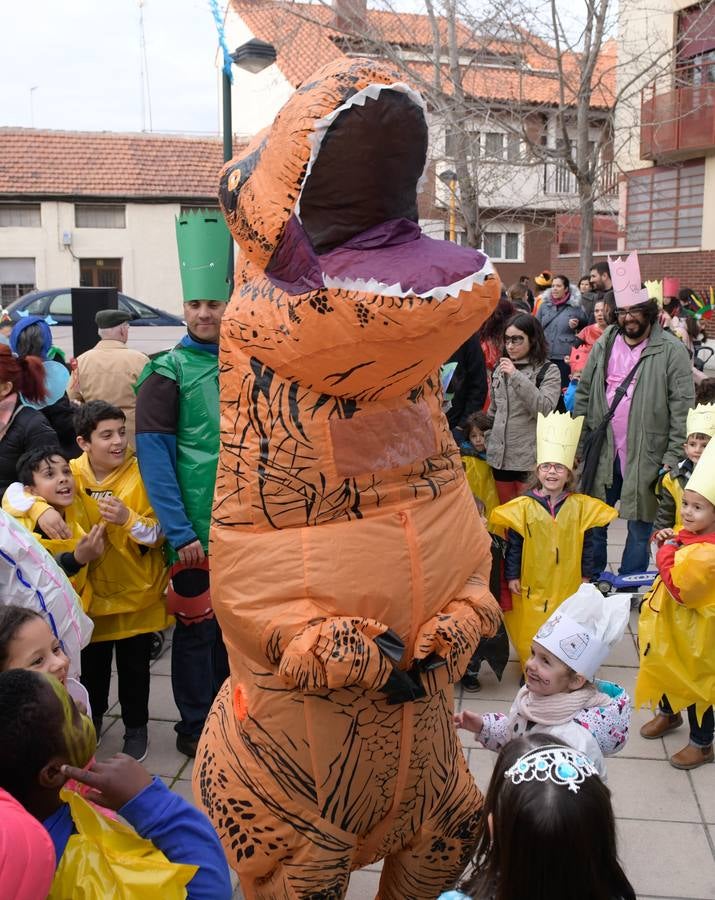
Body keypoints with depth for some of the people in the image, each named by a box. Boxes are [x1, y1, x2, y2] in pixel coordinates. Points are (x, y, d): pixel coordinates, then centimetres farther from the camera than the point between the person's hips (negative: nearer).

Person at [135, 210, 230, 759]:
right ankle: (196, 727, 23)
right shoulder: (168, 373, -7)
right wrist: (180, 532, -17)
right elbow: (154, 456, -11)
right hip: (195, 528, -4)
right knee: (197, 624, 6)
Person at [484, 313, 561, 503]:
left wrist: (517, 376, -21)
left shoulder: (548, 371, -5)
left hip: (531, 458, -5)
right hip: (500, 456, 5)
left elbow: (545, 409, -19)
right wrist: (489, 442, 16)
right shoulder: (500, 370, 11)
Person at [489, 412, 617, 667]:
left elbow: (586, 544, 6)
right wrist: (512, 575, -2)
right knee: (531, 634, 5)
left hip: (568, 585, 2)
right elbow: (514, 544, -2)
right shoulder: (523, 506, -8)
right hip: (533, 586, -1)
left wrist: (585, 575, 9)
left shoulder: (580, 506, -2)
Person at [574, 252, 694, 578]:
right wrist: (578, 444, 6)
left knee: (640, 527, 8)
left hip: (645, 457, -3)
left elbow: (682, 409, -9)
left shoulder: (672, 351, -6)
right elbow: (584, 394, 10)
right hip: (601, 453, 4)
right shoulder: (603, 345, 6)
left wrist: (672, 458, -13)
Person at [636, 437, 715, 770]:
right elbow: (672, 564, 13)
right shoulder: (688, 535, -4)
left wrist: (667, 549, -27)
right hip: (670, 624, 9)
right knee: (666, 669, 28)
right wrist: (665, 541, -7)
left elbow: (679, 587, -35)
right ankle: (668, 713, 54)